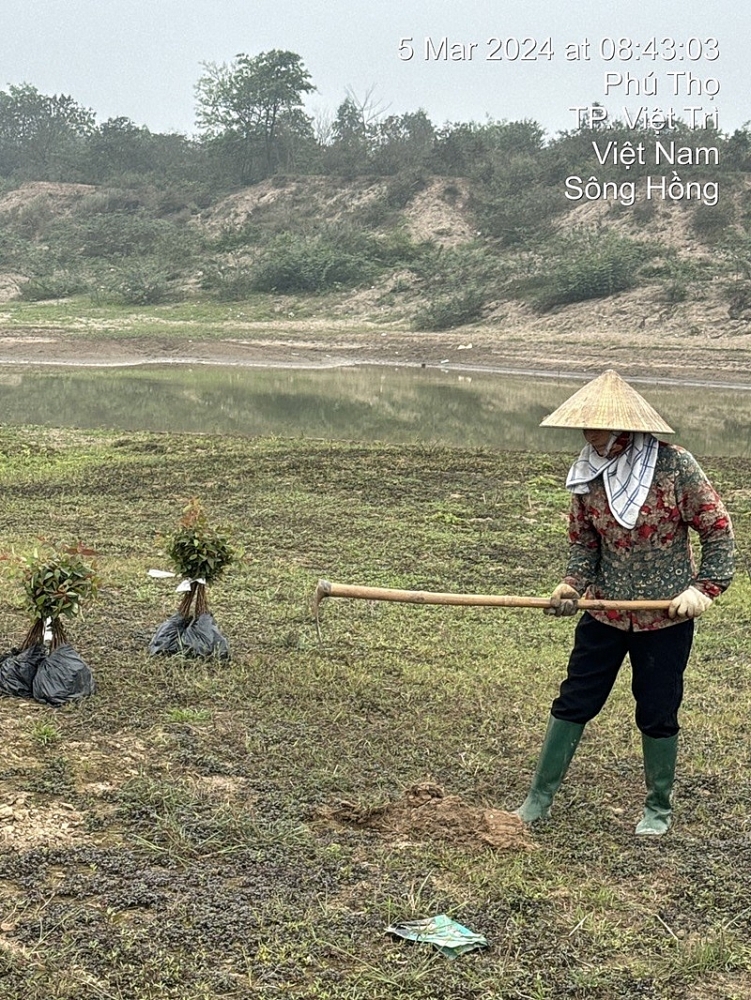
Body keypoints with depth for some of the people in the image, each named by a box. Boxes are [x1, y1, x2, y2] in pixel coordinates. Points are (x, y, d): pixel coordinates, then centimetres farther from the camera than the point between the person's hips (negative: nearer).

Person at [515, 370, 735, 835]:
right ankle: (540, 798, 20)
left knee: (657, 713, 8)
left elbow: (718, 529, -9)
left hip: (666, 616, -3)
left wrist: (705, 587, -17)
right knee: (573, 701, 7)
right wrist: (572, 586, -12)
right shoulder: (588, 474, -4)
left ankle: (659, 807, 28)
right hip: (606, 611, 4)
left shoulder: (675, 466, -16)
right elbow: (584, 544, 5)